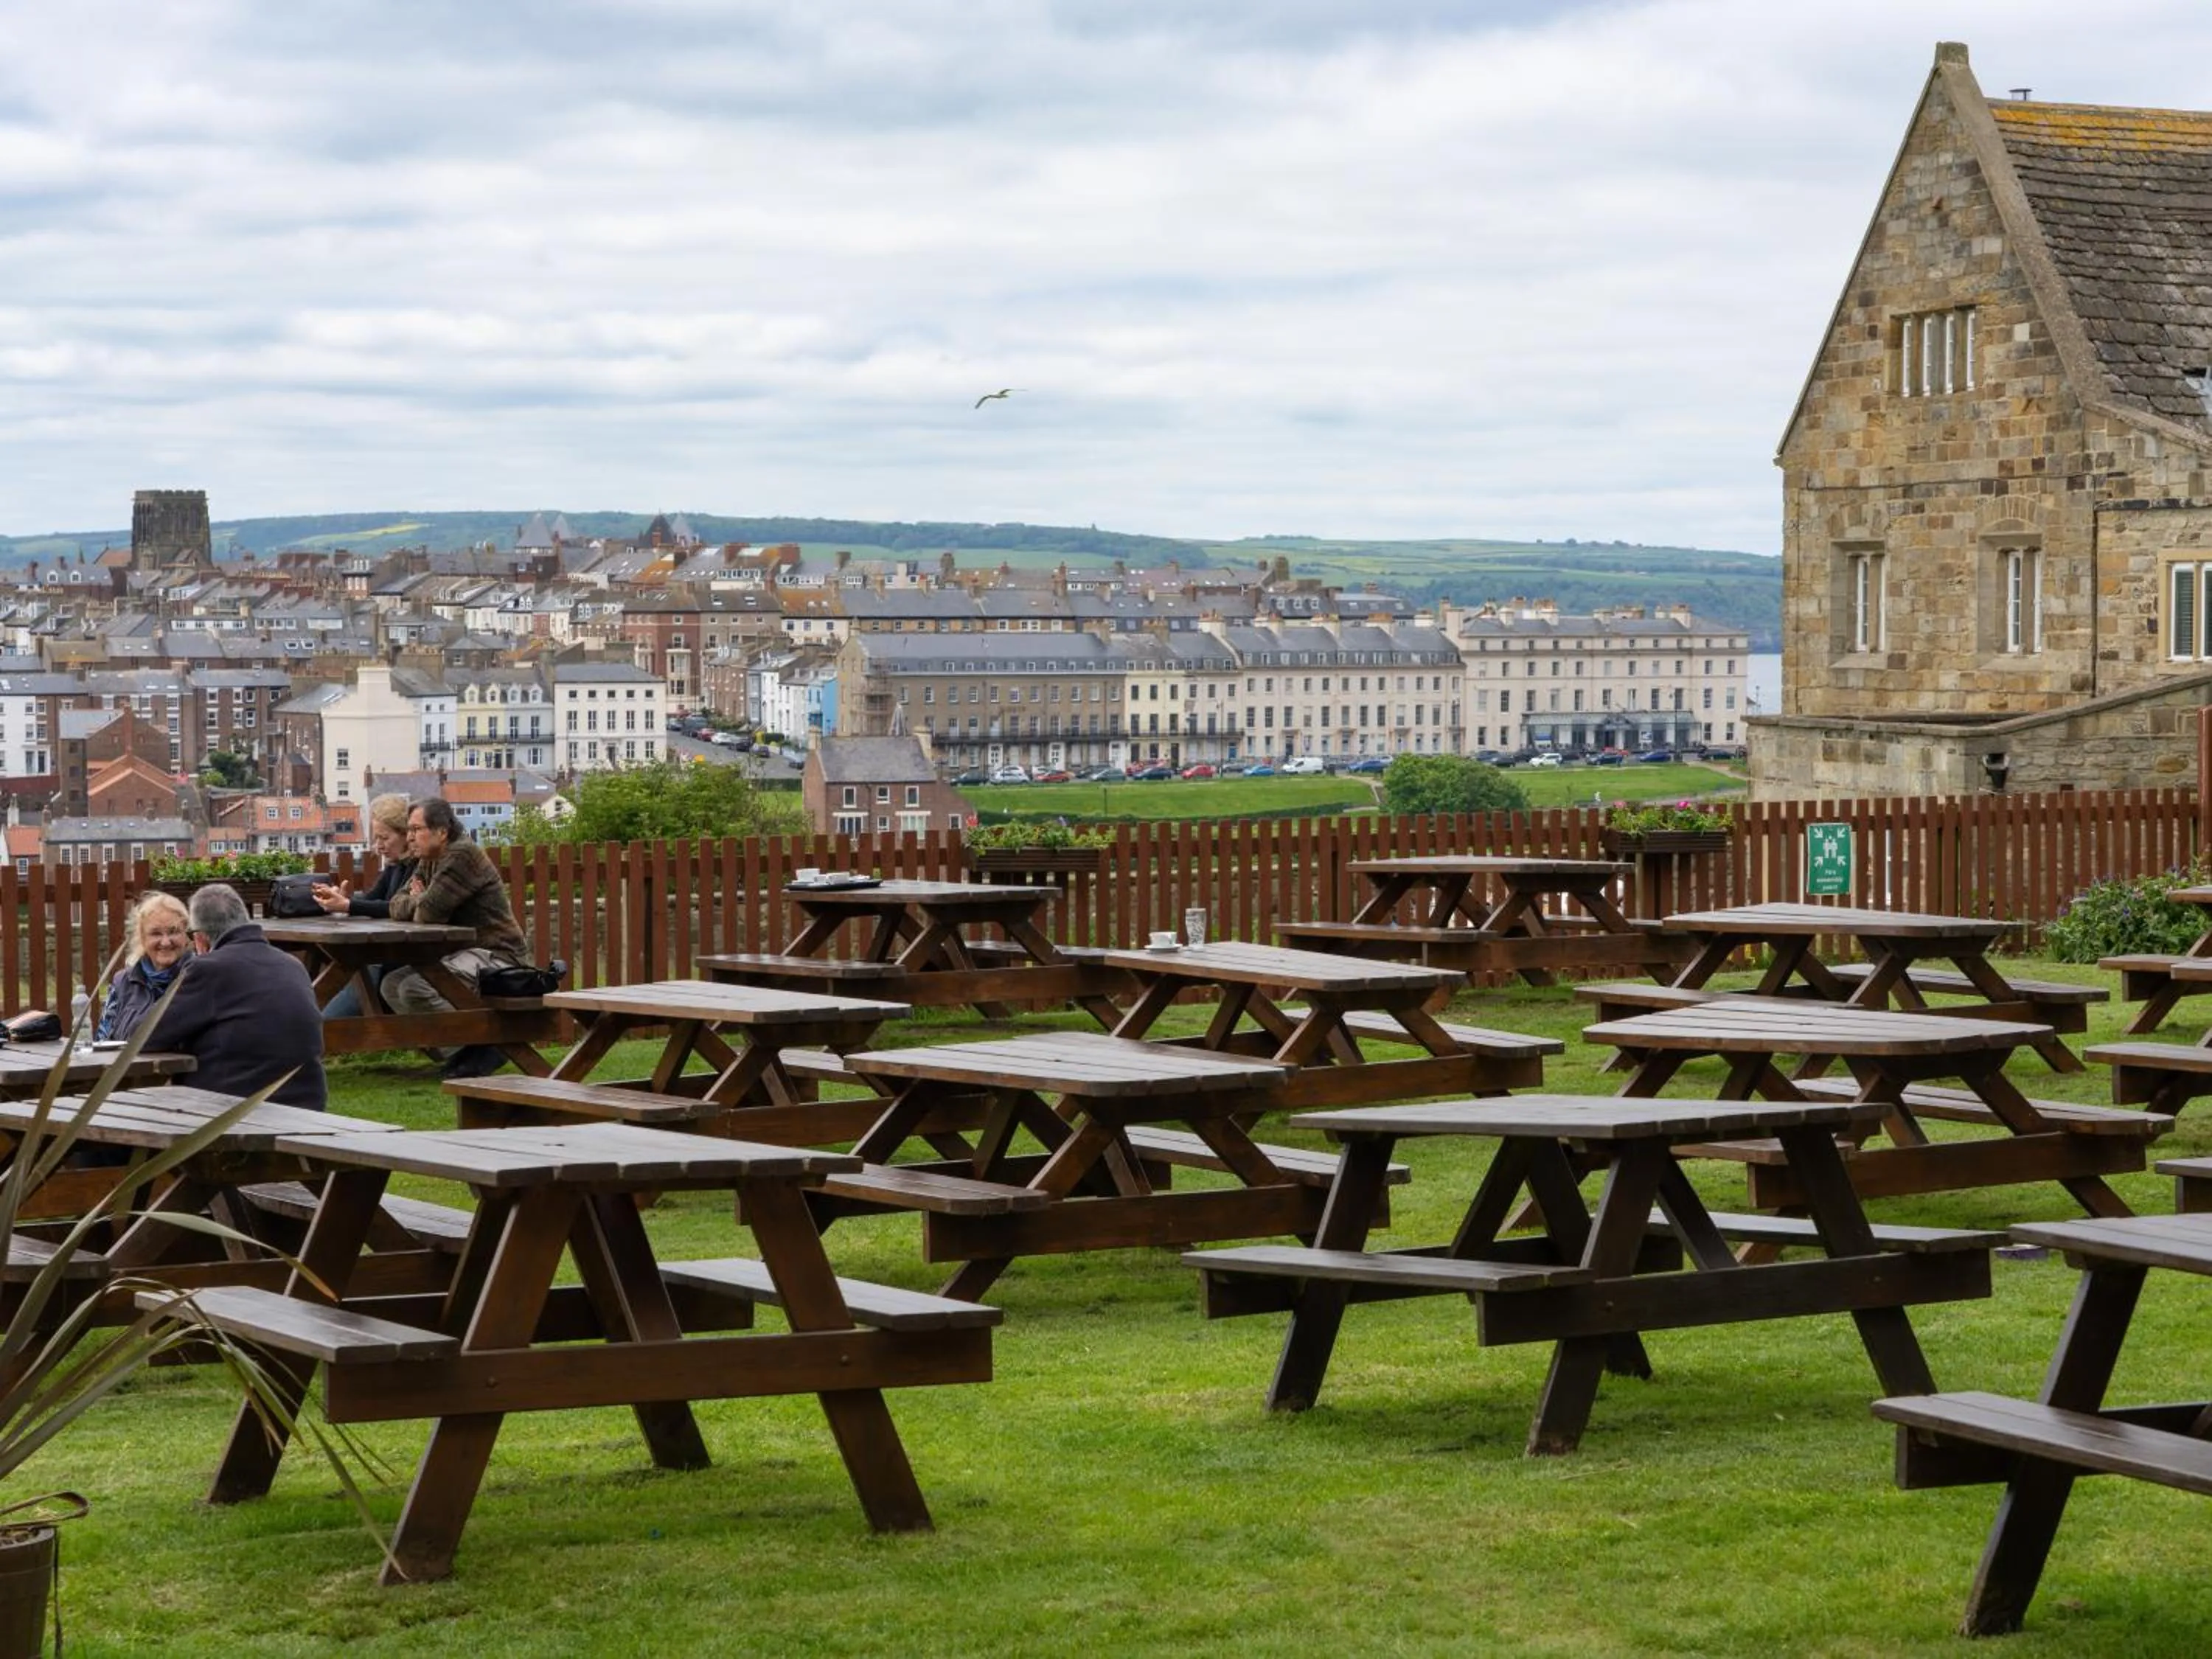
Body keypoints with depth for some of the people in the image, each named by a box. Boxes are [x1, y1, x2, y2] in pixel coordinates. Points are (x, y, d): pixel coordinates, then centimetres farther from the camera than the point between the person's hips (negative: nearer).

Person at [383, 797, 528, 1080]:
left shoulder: (462, 855, -17)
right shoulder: (428, 862, 15)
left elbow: (429, 913, -22)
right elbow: (398, 907, 12)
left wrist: (421, 902, 1)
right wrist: (419, 901, -10)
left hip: (494, 956, -11)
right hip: (461, 954, 11)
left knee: (414, 990, -25)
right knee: (392, 985, 8)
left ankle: (486, 1043, -12)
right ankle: (469, 1045, 3)